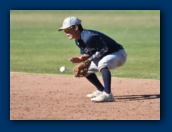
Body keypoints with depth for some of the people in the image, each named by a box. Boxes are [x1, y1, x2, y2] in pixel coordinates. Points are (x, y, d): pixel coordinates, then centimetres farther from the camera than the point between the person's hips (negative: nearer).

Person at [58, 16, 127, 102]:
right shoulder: (79, 40, 3)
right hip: (104, 57, 11)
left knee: (102, 64, -40)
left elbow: (104, 49, -27)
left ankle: (108, 95, -44)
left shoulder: (88, 37, -28)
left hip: (118, 54, -11)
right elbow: (85, 54, 12)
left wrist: (89, 58, -23)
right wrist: (80, 59, -10)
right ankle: (101, 91, 26)